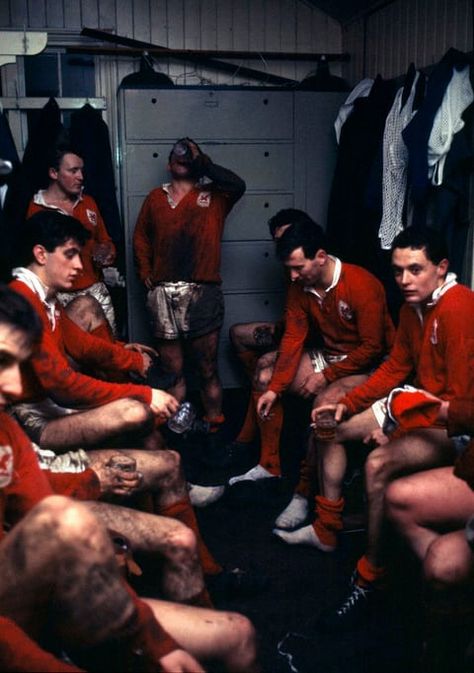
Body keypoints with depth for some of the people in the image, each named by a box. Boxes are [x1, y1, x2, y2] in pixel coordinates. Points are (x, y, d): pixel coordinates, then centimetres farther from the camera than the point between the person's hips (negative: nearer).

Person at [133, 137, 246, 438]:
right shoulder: (156, 198, 17)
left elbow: (238, 185, -10)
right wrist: (145, 272, 8)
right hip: (163, 292, 2)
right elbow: (141, 237, 21)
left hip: (202, 292, -2)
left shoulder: (213, 196, 9)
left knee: (208, 371, 2)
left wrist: (201, 161, -5)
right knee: (173, 373, 7)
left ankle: (214, 432, 12)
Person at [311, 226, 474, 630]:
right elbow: (396, 368, 12)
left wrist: (399, 428, -23)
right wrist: (347, 405, 2)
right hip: (420, 402, 10)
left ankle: (370, 580, -15)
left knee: (380, 465, -33)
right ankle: (329, 530, 18)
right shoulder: (413, 305, 4)